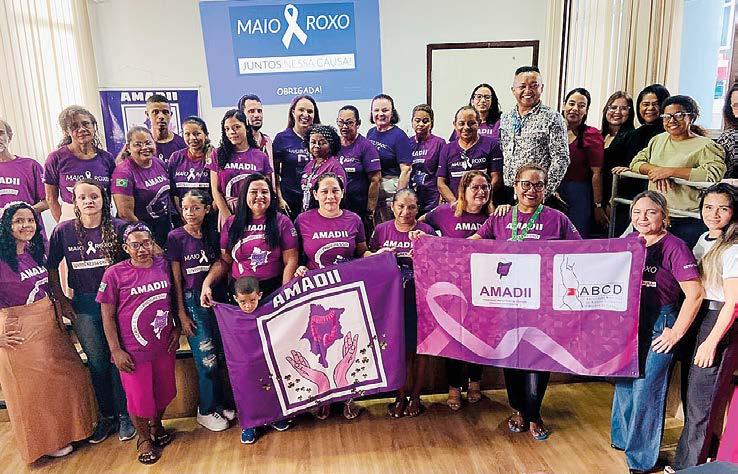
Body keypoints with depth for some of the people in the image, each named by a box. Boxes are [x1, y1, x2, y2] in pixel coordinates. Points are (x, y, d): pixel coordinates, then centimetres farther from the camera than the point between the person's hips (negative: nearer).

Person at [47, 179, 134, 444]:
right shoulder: (63, 231, -4)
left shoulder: (118, 227, -8)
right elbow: (51, 268, 6)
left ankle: (124, 415, 24)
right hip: (83, 305, 2)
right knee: (97, 363, 12)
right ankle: (106, 416, 31)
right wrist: (61, 301, 4)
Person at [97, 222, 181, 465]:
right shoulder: (114, 274, -11)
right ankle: (144, 438, 35)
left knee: (163, 391, 18)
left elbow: (174, 298, 10)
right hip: (133, 351, -3)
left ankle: (156, 426, 46)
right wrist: (116, 350, -9)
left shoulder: (164, 266, -2)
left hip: (164, 345, 3)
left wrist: (177, 328, 6)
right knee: (139, 397, 9)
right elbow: (108, 315, -7)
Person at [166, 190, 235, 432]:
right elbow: (176, 278, -4)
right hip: (192, 301, -4)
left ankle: (217, 404, 26)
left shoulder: (212, 234, 6)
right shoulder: (176, 237, -5)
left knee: (218, 356, 7)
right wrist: (181, 314, -6)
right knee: (207, 360, -1)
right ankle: (206, 410, 18)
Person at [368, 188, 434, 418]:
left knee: (418, 346, 6)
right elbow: (366, 258, 9)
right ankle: (400, 396, 23)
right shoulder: (381, 230, 5)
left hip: (419, 297, -1)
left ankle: (415, 396, 23)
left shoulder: (427, 231, 1)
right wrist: (379, 255, -12)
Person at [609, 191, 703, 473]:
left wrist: (676, 333, -12)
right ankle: (622, 436, 40)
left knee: (647, 389, 2)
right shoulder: (628, 241, 3)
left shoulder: (674, 247, -14)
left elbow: (695, 294, -15)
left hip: (658, 325, -6)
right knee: (624, 382, 18)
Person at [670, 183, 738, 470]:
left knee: (701, 398, 1)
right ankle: (705, 454, 34)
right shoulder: (704, 239, 10)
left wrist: (711, 342, -17)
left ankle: (688, 465, 16)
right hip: (695, 317, 8)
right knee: (692, 391, 16)